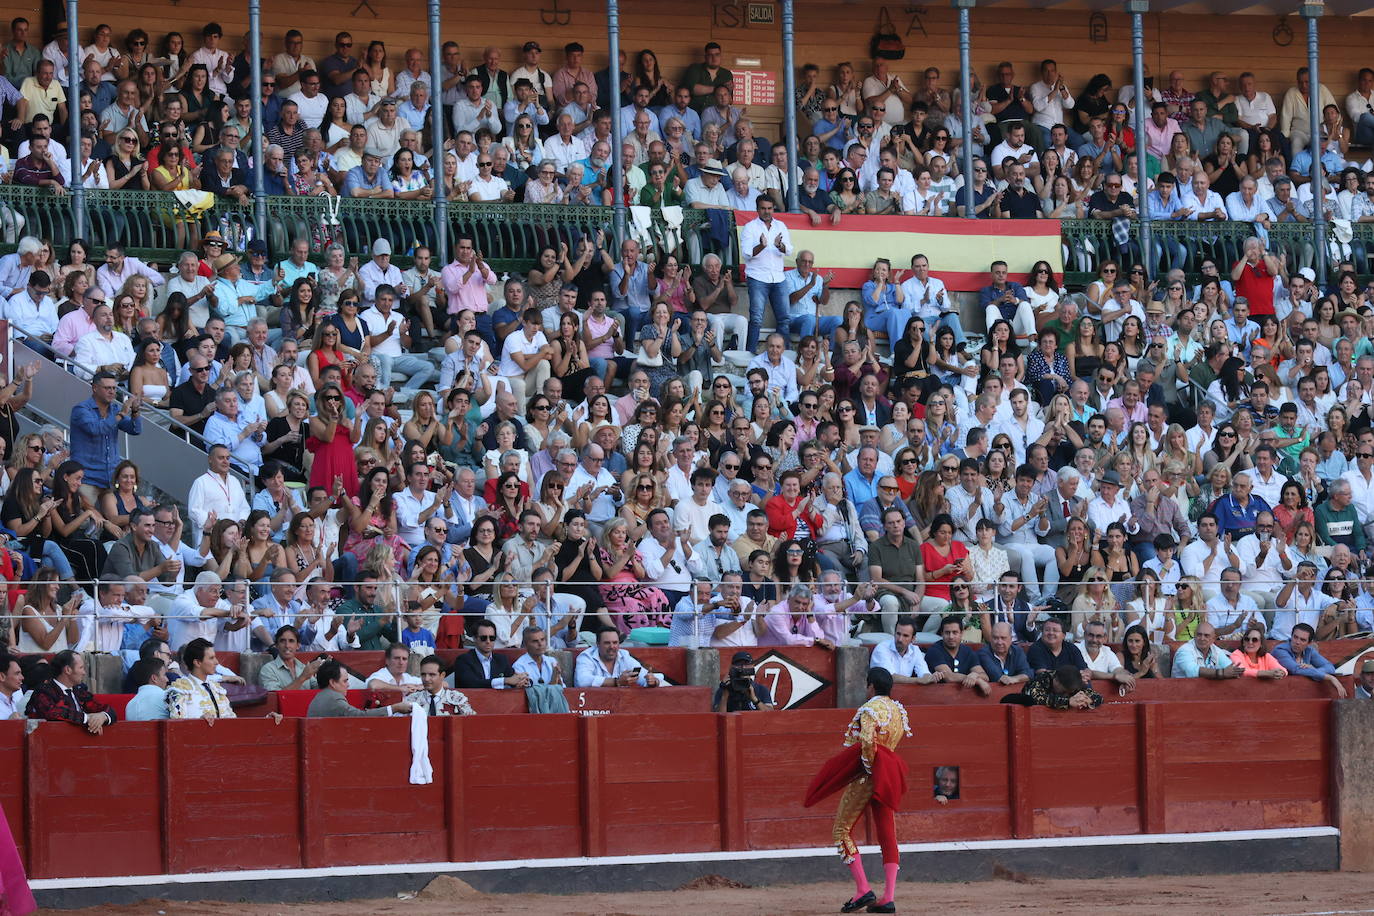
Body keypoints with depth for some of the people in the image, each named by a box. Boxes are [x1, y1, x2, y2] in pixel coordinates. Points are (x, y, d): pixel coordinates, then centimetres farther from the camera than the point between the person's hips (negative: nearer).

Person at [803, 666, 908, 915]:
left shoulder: (870, 709, -12)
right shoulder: (899, 710, 12)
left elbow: (867, 740, -27)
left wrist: (869, 766, -15)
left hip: (865, 776, -7)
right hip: (889, 780, 7)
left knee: (842, 830, 3)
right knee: (887, 836, 7)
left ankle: (863, 890, -6)